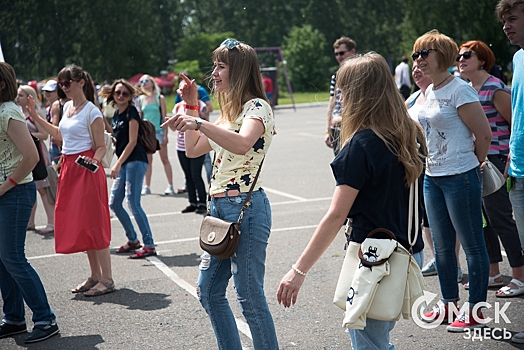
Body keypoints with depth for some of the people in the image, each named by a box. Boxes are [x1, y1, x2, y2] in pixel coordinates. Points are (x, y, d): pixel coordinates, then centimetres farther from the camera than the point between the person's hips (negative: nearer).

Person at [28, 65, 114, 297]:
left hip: (86, 169, -8)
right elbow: (59, 135, 25)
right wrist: (34, 116, 24)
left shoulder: (92, 111, -12)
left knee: (92, 222, -6)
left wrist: (94, 159, -32)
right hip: (69, 168, 9)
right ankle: (95, 275, 20)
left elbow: (101, 147, -12)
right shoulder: (67, 107, 11)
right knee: (77, 223, 11)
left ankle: (107, 279, 1)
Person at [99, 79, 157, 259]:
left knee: (133, 203, -11)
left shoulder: (131, 112, -9)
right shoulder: (116, 114, 15)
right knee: (114, 203, 10)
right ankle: (132, 240, 24)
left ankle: (149, 245, -5)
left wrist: (118, 164, -19)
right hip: (124, 163, 9)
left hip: (135, 161, -9)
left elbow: (132, 141, -15)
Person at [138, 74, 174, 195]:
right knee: (148, 160, 7)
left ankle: (170, 186, 3)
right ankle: (147, 186, 12)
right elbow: (139, 117, 12)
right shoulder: (141, 99, 8)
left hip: (158, 131, -3)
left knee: (164, 159, 0)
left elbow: (164, 117, -3)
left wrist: (165, 134, -8)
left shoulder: (160, 98, -2)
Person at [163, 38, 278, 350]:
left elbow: (242, 144, -31)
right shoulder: (228, 112, 18)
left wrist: (199, 123, -36)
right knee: (208, 291, 14)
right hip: (219, 208, 10)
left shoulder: (257, 107, -10)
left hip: (246, 208, -10)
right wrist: (192, 106, 16)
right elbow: (193, 150, 20)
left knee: (250, 297, -4)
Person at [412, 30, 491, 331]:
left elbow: (484, 135, -14)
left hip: (459, 177, -9)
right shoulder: (430, 92, 11)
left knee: (472, 244, 2)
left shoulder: (459, 90, -14)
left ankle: (476, 312, 12)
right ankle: (450, 303, 30)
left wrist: (472, 166, -2)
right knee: (442, 246, 16)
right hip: (432, 176, 9)